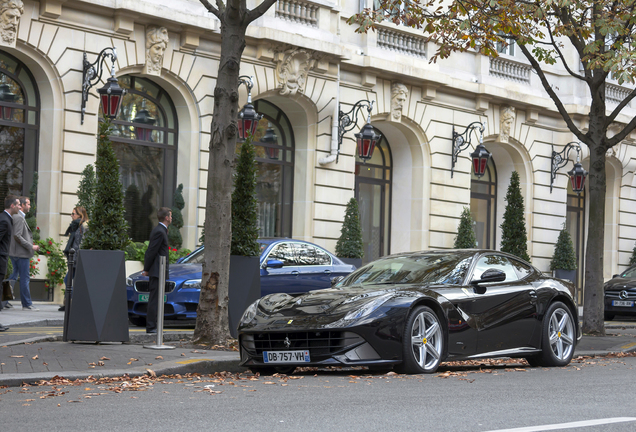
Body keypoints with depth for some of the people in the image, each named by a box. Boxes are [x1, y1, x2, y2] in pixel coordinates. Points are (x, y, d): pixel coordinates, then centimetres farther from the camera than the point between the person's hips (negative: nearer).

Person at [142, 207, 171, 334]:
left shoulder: (159, 230, 17)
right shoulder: (160, 232, -15)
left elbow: (150, 251, 20)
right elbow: (152, 251, -16)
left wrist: (146, 268, 18)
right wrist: (147, 269, -10)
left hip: (157, 272, 10)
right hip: (157, 271, -10)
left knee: (154, 300, 12)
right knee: (154, 300, -8)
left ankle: (152, 326, 15)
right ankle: (151, 327, -8)